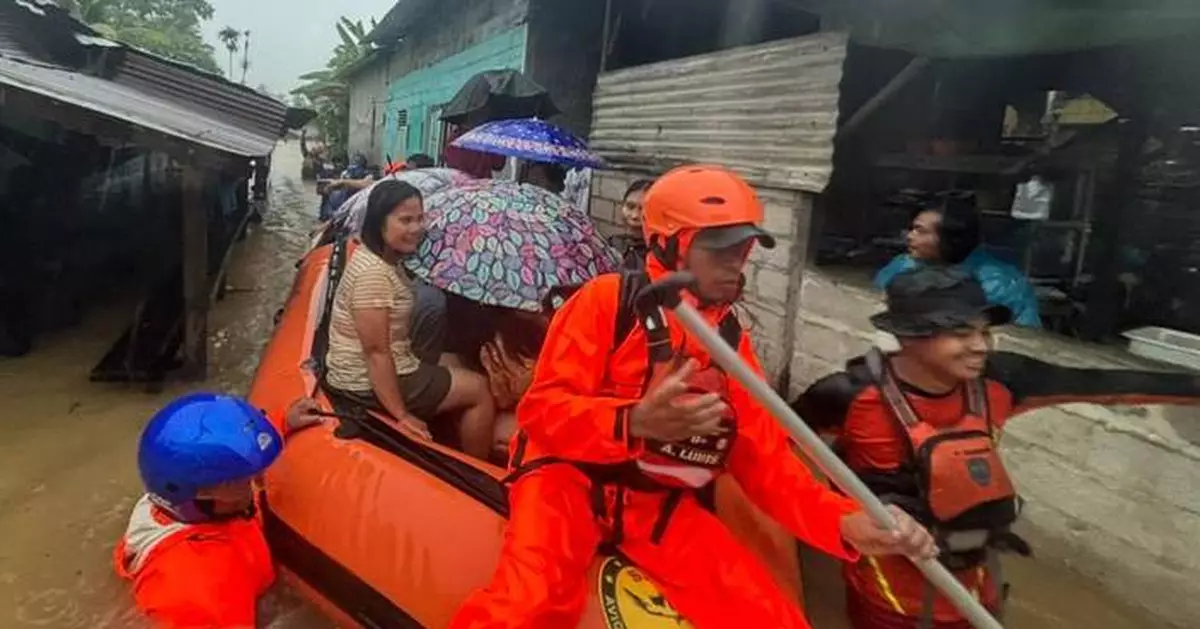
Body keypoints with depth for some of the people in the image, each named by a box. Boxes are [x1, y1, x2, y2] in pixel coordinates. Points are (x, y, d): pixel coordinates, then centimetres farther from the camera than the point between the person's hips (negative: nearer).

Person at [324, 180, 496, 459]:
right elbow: (376, 352, -25)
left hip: (391, 368, 10)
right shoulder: (373, 272, -25)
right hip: (370, 383, -10)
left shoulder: (386, 260, 5)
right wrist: (402, 416, -22)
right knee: (479, 389, -3)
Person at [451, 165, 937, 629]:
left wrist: (846, 521, -13)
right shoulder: (608, 298, -7)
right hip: (571, 478, -4)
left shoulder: (732, 341, 8)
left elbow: (767, 461, 5)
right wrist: (635, 422, -32)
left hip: (662, 504, 5)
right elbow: (542, 408, -13)